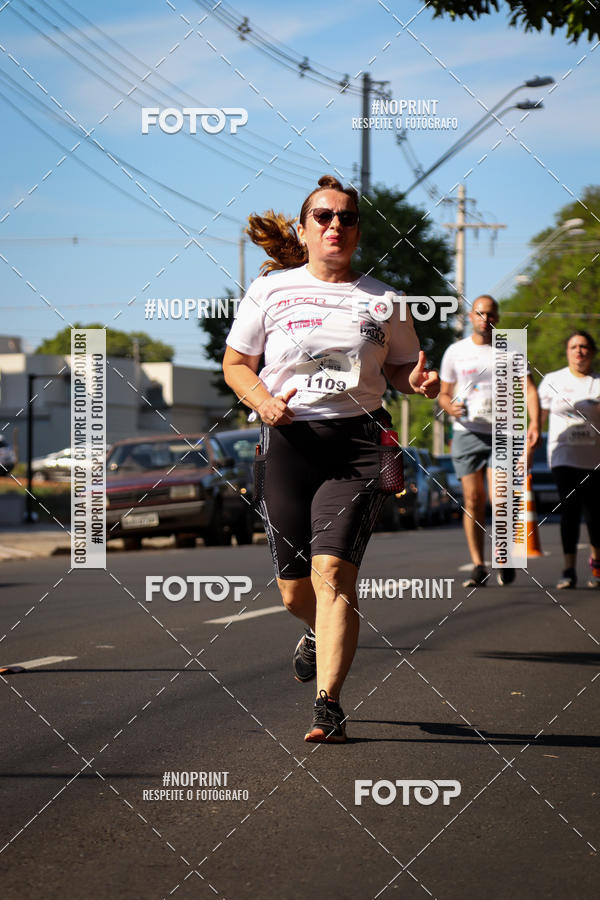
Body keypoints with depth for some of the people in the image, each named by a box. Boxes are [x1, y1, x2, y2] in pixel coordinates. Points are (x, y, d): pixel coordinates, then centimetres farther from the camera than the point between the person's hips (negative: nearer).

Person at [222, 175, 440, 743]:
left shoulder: (381, 300, 8)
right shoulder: (270, 291, 7)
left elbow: (400, 367, 18)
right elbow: (235, 364, 13)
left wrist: (419, 382, -6)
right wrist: (262, 399, -7)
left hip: (356, 445, -1)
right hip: (287, 441, 1)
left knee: (333, 573, -17)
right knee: (294, 590, 7)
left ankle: (328, 707, -13)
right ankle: (319, 634, 44)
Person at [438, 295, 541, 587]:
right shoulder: (455, 352, 9)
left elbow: (528, 388, -6)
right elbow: (444, 393, 15)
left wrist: (534, 423, -23)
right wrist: (450, 406, -10)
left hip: (501, 432, -1)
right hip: (467, 432, 2)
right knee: (473, 500, -3)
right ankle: (478, 566, 3)